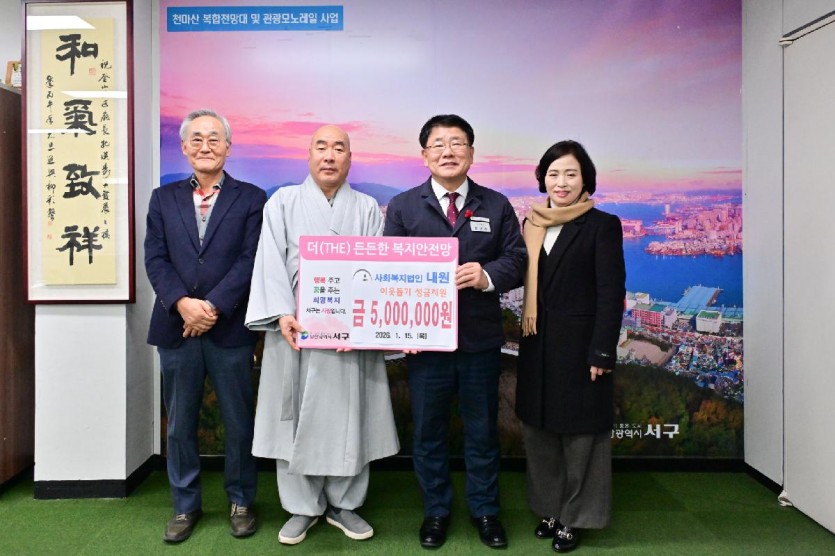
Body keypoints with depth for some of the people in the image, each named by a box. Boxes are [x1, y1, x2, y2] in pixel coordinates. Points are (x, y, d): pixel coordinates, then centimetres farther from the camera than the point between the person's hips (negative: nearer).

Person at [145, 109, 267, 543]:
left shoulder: (251, 198, 3)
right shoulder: (163, 198, 11)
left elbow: (250, 260, -7)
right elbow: (155, 259, 3)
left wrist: (214, 306, -16)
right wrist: (183, 303, -14)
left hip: (230, 328, -2)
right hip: (176, 327, 3)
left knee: (238, 422, 7)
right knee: (179, 423, 12)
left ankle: (240, 502, 25)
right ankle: (186, 505, 28)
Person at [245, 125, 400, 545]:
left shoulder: (368, 209, 7)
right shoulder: (283, 203, 6)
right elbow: (271, 262, -5)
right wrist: (281, 314, -19)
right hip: (294, 328, 0)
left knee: (348, 415, 8)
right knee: (296, 416, 7)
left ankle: (343, 504, 25)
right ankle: (303, 507, 23)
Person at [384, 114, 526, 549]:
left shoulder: (496, 205, 6)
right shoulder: (403, 206, 3)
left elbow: (516, 260, 0)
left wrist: (487, 276, -21)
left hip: (481, 338, 1)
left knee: (482, 430, 14)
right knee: (428, 431, 12)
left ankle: (485, 510, 33)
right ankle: (435, 511, 31)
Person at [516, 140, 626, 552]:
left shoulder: (603, 226, -7)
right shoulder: (532, 225, 8)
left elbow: (611, 294, -10)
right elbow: (529, 286, 9)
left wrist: (602, 352, -14)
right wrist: (527, 336, 2)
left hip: (579, 346, -5)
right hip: (537, 346, 5)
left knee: (579, 433, 7)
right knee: (539, 430, 13)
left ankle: (574, 518, 24)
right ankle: (550, 509, 31)